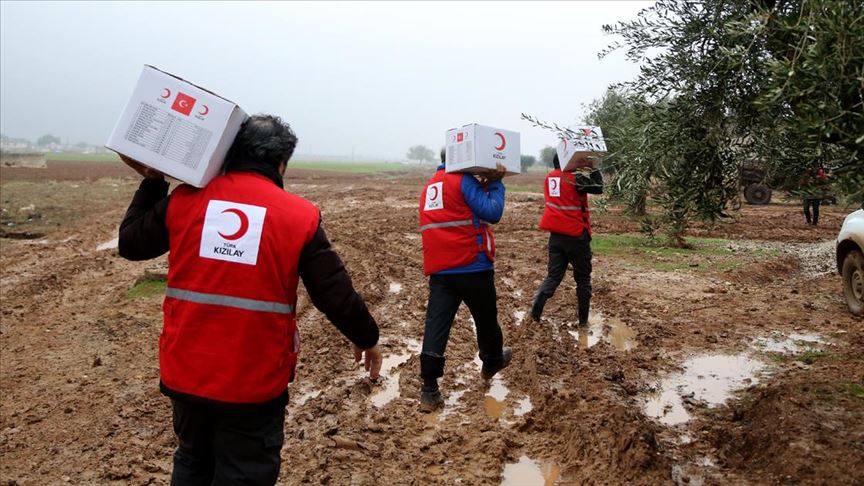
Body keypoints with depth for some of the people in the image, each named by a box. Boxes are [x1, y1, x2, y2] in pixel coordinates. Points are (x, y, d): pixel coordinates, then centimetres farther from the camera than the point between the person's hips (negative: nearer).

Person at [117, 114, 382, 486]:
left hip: (185, 373, 3)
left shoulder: (186, 200, -3)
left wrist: (152, 183, 23)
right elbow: (335, 294, -5)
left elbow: (130, 243, 13)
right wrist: (366, 338, 13)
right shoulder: (300, 216, -8)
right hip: (254, 383, -3)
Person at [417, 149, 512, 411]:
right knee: (486, 318, 18)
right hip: (472, 266, -6)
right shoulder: (464, 181, -7)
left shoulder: (430, 186, 19)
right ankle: (492, 362, 41)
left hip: (438, 269, 6)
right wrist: (495, 183, -2)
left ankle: (429, 390, -6)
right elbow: (492, 212, -14)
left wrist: (484, 185, 13)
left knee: (436, 325, -2)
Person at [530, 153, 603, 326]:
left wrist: (579, 168, 9)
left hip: (556, 236, 5)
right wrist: (593, 167, -3)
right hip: (576, 236, -5)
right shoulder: (574, 178, -13)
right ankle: (583, 319, 14)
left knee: (553, 275, 11)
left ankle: (536, 310, -10)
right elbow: (598, 188, -8)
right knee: (583, 279, 10)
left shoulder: (550, 177, 5)